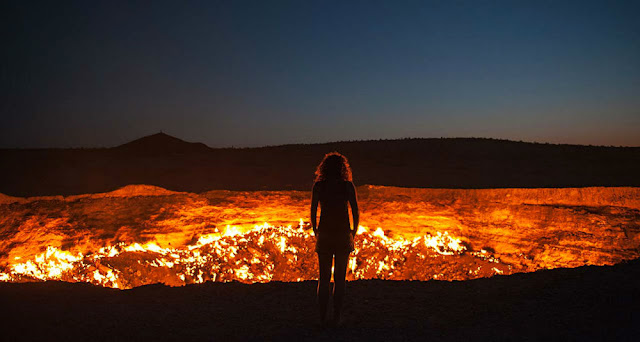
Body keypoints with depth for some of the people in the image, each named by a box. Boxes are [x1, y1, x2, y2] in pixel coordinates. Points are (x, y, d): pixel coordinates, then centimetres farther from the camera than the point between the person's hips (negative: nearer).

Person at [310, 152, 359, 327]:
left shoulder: (318, 185, -1)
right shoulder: (348, 186, -3)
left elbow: (312, 213, -2)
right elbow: (356, 213, -5)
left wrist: (315, 232, 11)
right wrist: (353, 232, 9)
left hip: (324, 236, 1)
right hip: (343, 236, -1)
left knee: (324, 278, 11)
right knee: (340, 279, 11)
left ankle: (322, 318, 12)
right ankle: (336, 317, 13)